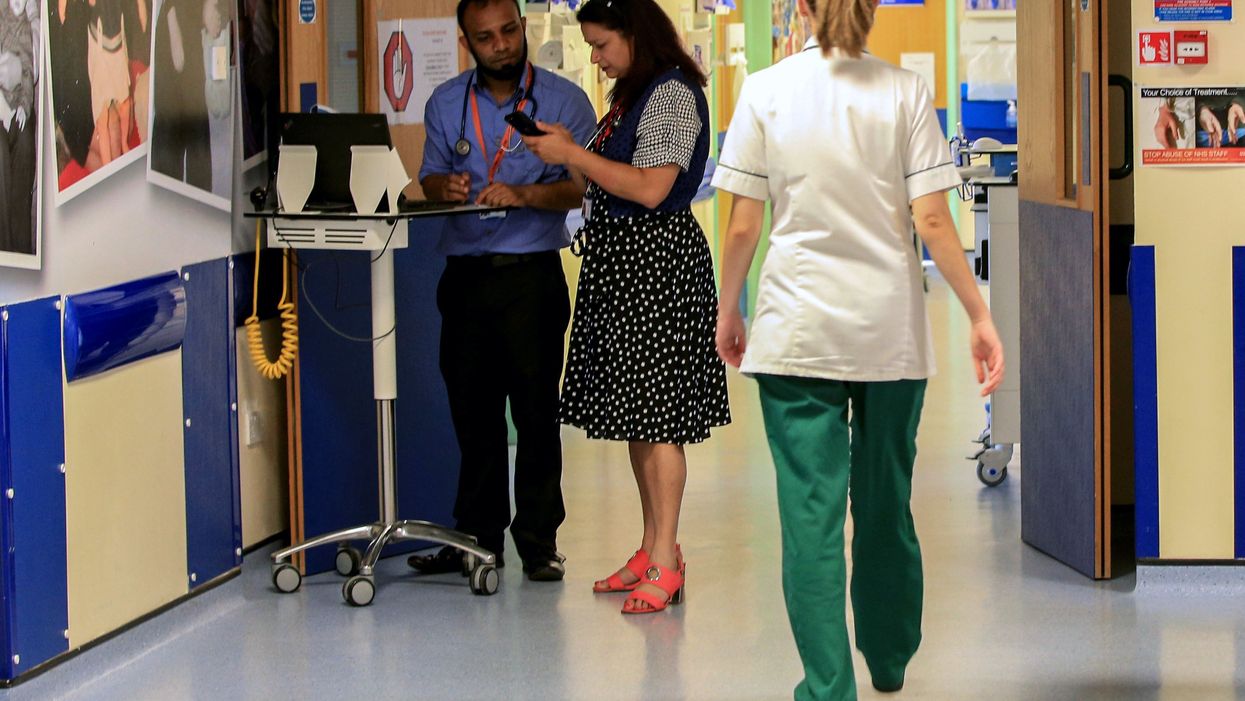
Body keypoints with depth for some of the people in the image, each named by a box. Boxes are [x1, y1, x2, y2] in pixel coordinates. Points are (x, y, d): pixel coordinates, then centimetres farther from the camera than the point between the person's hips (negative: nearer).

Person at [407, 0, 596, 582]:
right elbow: (431, 178, 15)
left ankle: (539, 540, 4)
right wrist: (444, 186, -9)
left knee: (536, 412, -3)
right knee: (471, 409, 6)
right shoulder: (445, 104, 13)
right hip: (465, 272, 4)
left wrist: (525, 194, -22)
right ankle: (478, 536, 15)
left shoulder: (564, 100, 1)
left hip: (532, 273, -3)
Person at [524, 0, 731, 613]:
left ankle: (665, 562, -5)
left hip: (657, 259, -10)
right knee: (636, 414, 12)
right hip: (620, 263, 10)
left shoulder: (672, 95, -13)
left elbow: (650, 189, -21)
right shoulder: (630, 96, 17)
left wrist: (574, 154, -14)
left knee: (657, 414, -8)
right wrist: (564, 155, 4)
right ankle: (652, 549, 19)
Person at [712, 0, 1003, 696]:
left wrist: (727, 312, 12)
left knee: (811, 512, 1)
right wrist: (980, 315, 1)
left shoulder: (765, 91, -4)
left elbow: (742, 227, -2)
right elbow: (931, 221, -6)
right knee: (886, 503, 16)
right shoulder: (905, 91, -3)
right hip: (891, 330, 2)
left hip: (797, 332, -1)